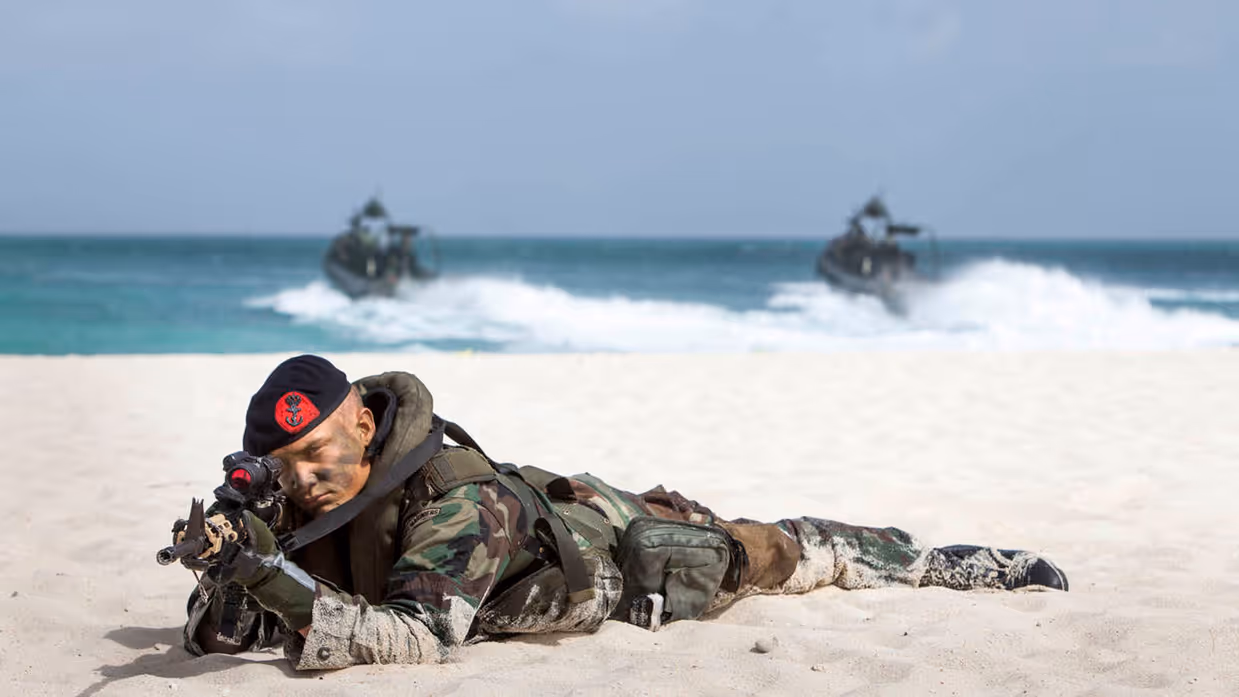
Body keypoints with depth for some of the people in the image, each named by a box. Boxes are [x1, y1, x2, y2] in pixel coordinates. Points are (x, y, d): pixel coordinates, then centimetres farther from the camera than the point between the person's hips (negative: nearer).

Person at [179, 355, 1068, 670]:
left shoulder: (458, 499, -44)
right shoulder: (307, 506, -22)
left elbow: (420, 636, -54)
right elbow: (216, 632, -20)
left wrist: (296, 595, -65)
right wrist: (228, 573, -43)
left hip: (619, 550, -5)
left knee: (783, 554, 15)